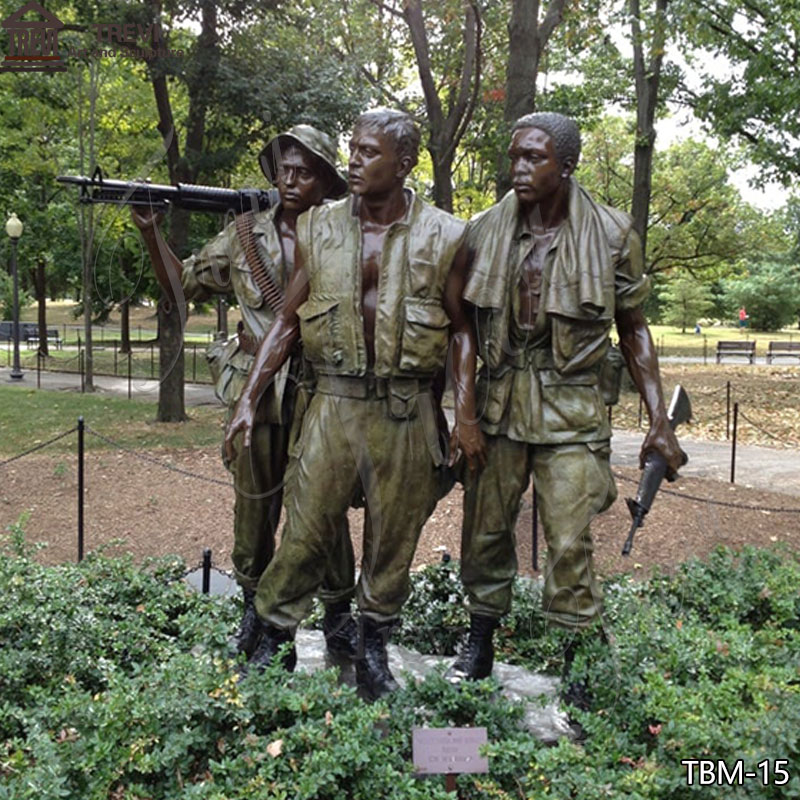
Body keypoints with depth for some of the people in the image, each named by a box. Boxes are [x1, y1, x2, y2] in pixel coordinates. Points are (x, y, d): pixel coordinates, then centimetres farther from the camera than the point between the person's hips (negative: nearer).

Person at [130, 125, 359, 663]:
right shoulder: (246, 234, 6)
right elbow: (184, 285, 11)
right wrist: (151, 232, -1)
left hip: (320, 392, -2)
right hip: (256, 390, 2)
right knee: (255, 502, 10)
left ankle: (339, 613, 19)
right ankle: (256, 606, 28)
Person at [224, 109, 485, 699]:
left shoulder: (442, 237, 0)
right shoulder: (318, 228, 6)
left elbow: (461, 329, 5)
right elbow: (287, 322, 9)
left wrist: (467, 415, -4)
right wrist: (249, 399, 4)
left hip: (406, 409, -1)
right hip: (335, 401, 1)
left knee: (393, 539, 9)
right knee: (304, 530, 2)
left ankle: (374, 650, 27)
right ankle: (275, 641, 21)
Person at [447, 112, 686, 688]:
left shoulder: (612, 235, -4)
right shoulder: (483, 231, 1)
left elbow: (633, 328, 4)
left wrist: (659, 419, -2)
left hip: (571, 409, -2)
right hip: (498, 402, 3)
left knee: (570, 543, -5)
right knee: (485, 530, 10)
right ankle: (481, 645, 29)